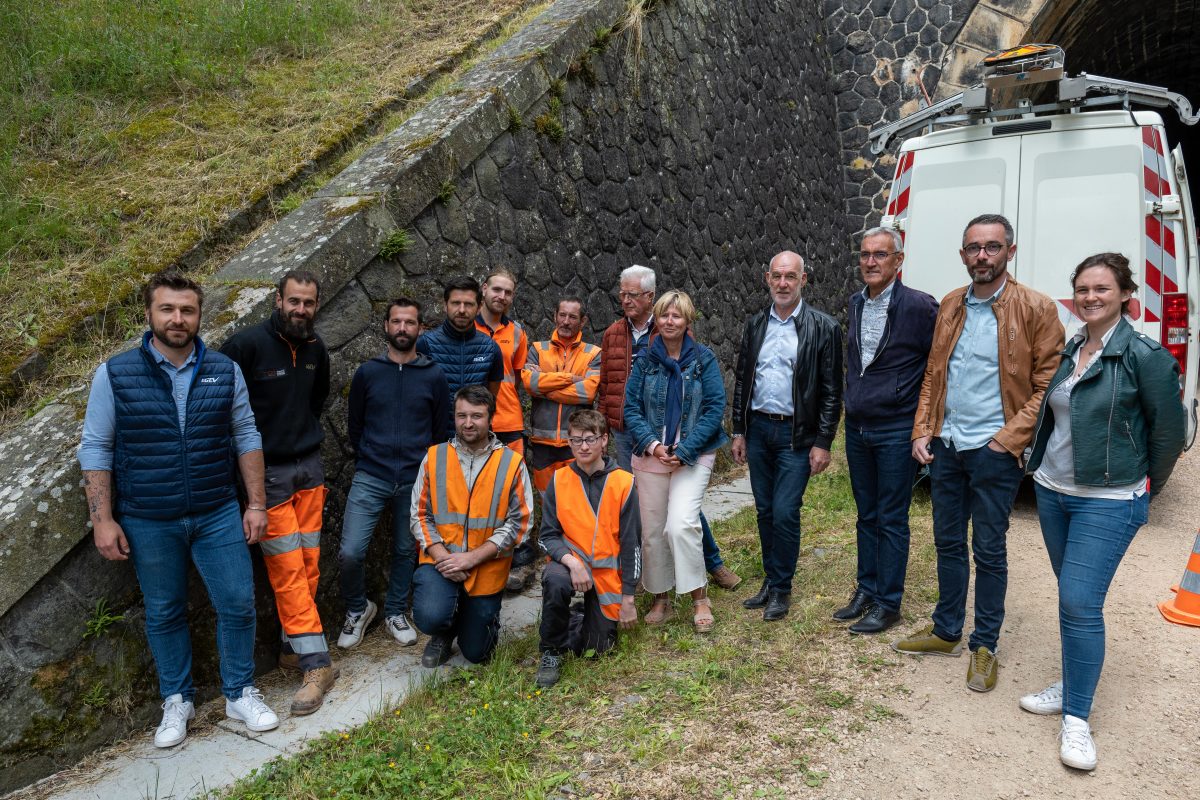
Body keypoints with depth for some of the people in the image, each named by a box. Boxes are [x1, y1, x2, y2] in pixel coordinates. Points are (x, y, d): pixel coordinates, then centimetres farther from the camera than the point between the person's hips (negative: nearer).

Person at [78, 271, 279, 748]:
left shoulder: (225, 372, -1)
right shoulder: (115, 374, -5)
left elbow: (246, 438, 4)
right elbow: (96, 449, -3)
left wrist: (257, 503, 0)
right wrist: (102, 519, -7)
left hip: (218, 515, 1)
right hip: (148, 522, -1)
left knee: (238, 603, 3)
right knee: (164, 613, 13)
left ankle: (240, 694, 23)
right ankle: (176, 701, 30)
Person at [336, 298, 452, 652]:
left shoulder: (434, 376, 1)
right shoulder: (367, 373, 2)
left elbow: (441, 431, 8)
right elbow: (354, 426, 12)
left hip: (416, 481, 1)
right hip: (370, 479, 0)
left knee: (406, 551, 12)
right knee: (351, 552, -10)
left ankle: (395, 613, 33)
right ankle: (357, 609, 17)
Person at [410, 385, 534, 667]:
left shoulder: (512, 464, -6)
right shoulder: (434, 457, -1)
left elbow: (520, 522, -9)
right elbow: (419, 515, 0)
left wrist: (472, 558, -17)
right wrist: (442, 557, -16)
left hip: (486, 569, 0)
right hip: (441, 560, 0)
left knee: (477, 653, 9)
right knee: (430, 617, -28)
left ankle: (482, 618, 45)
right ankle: (443, 633, 10)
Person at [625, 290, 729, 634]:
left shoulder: (704, 359, -1)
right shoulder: (646, 359, 5)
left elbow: (714, 408, -6)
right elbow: (630, 406, 2)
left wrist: (684, 450, -13)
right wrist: (652, 444, -12)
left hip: (693, 456, -3)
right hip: (650, 455, 3)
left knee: (681, 525, -18)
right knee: (652, 530, 6)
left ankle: (700, 598, 0)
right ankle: (660, 599, 24)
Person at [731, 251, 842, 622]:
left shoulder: (823, 327, -6)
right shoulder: (754, 325, 7)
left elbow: (831, 391, -6)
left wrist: (823, 443, -9)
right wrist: (739, 432, 9)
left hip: (796, 434, -4)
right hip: (758, 429, 5)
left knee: (784, 513, -5)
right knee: (765, 511, 12)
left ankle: (782, 588, 13)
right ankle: (770, 581, 27)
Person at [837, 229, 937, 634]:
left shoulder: (919, 306, -14)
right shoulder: (855, 304, 7)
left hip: (896, 430, -6)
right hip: (857, 427, 6)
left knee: (892, 520, 3)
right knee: (867, 515, 16)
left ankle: (888, 604, 15)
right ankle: (866, 590, 28)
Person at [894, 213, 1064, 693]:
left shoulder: (1035, 309, -7)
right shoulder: (950, 306, 9)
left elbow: (1049, 385, -8)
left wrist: (1009, 438, -14)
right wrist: (922, 431, 5)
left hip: (995, 451, -5)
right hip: (945, 447, 5)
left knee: (989, 550, 5)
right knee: (948, 542, 15)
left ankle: (984, 646, 20)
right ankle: (946, 632, 30)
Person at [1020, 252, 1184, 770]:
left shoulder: (1145, 355, -12)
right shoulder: (1068, 350, 6)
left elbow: (1168, 432, -6)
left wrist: (1142, 490, 3)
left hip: (1108, 502, -6)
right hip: (1052, 491, 6)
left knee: (1080, 603, -9)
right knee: (1071, 598, 15)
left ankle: (1077, 720, 3)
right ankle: (1073, 687, 30)